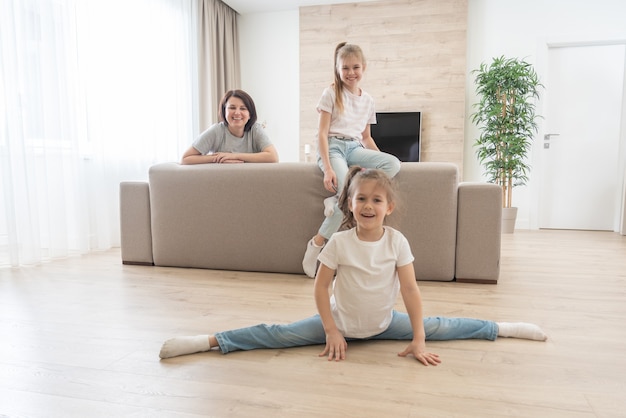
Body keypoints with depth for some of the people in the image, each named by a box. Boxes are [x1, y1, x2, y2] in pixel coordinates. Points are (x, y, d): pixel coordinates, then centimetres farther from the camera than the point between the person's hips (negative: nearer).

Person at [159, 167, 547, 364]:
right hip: (341, 321, -2)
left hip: (385, 322, 2)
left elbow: (410, 289, -13)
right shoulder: (339, 243, -20)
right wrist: (332, 331, -13)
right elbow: (321, 286, -12)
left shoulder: (397, 241, -16)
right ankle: (209, 341, -10)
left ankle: (503, 327, 25)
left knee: (439, 327, 3)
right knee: (278, 334, -12)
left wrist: (418, 340, -13)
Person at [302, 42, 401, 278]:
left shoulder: (367, 100, 16)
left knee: (394, 164, -22)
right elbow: (322, 133, -7)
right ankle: (316, 245, -11)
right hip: (333, 147, -5)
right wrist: (328, 168, -19)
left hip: (355, 149, 6)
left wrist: (381, 160, 6)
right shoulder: (331, 93, 0)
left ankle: (337, 200, -21)